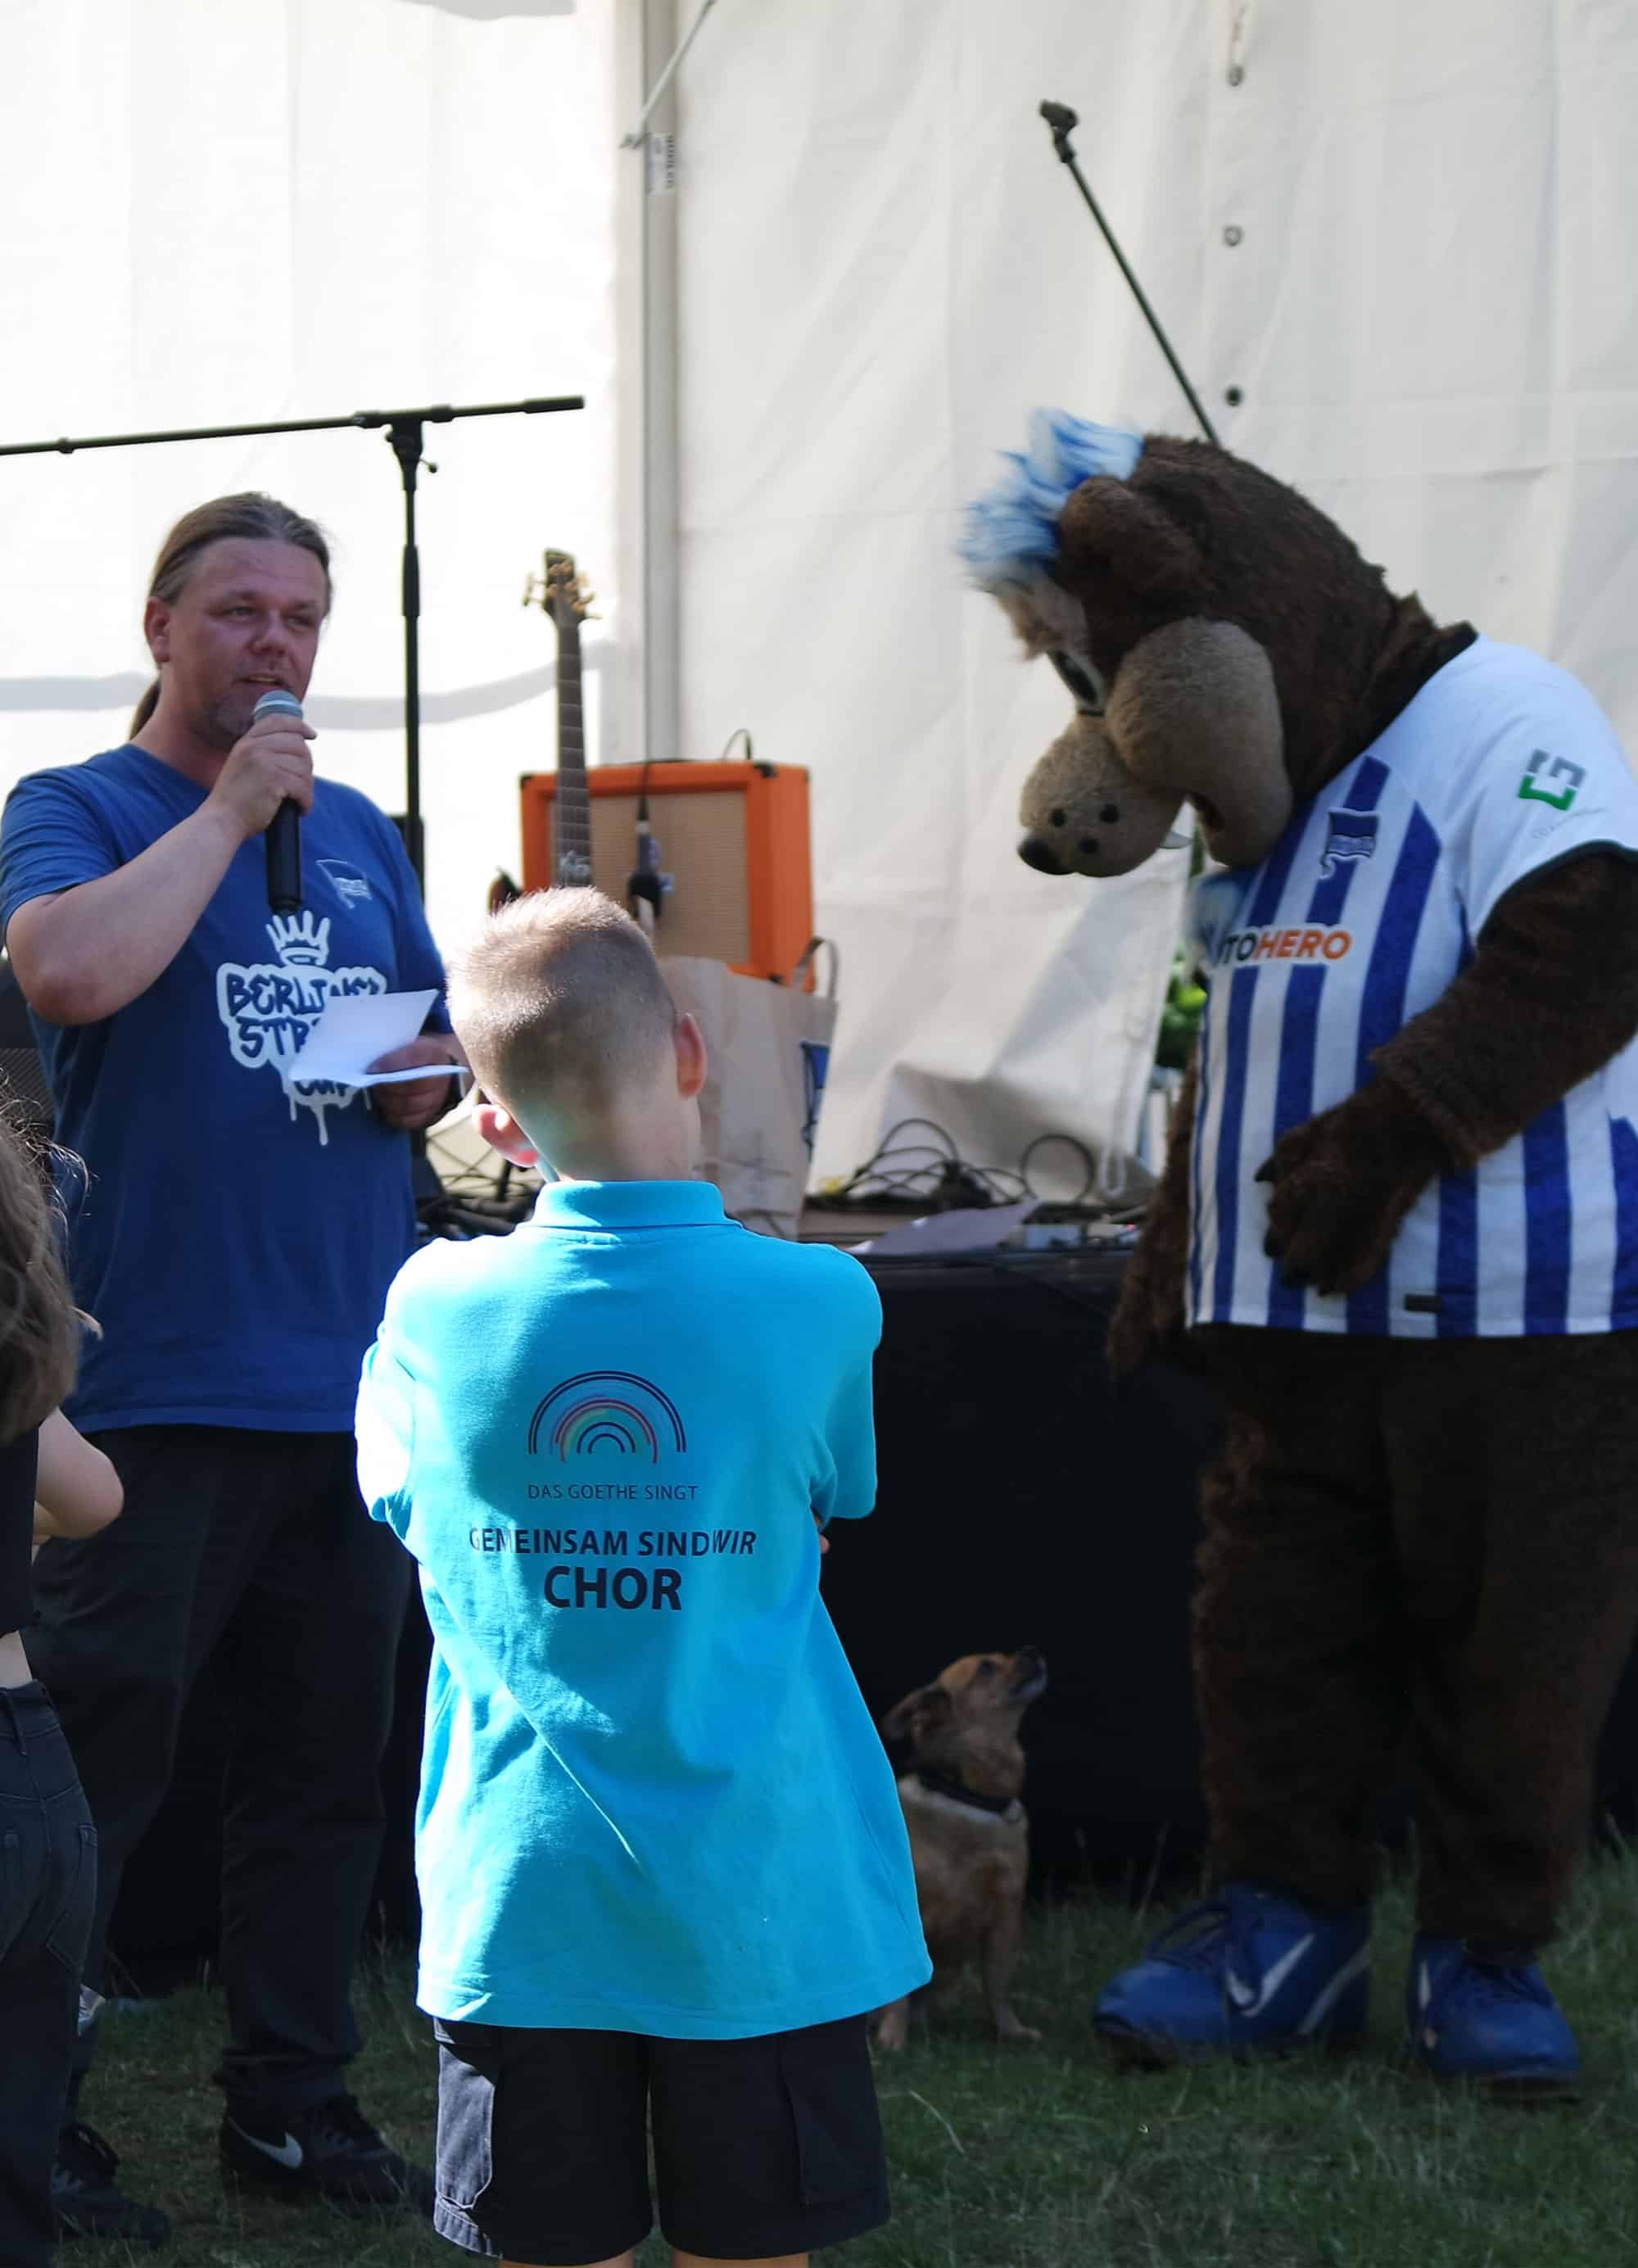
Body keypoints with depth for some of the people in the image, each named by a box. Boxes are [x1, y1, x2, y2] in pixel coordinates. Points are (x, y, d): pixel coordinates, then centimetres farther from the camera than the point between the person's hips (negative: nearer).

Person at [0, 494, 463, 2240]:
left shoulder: (359, 834, 16)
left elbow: (438, 1031, 26)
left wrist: (432, 1075, 3)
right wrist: (228, 809, -15)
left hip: (349, 1376, 6)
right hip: (155, 1385, -6)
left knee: (323, 1761, 11)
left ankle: (292, 2100, 21)